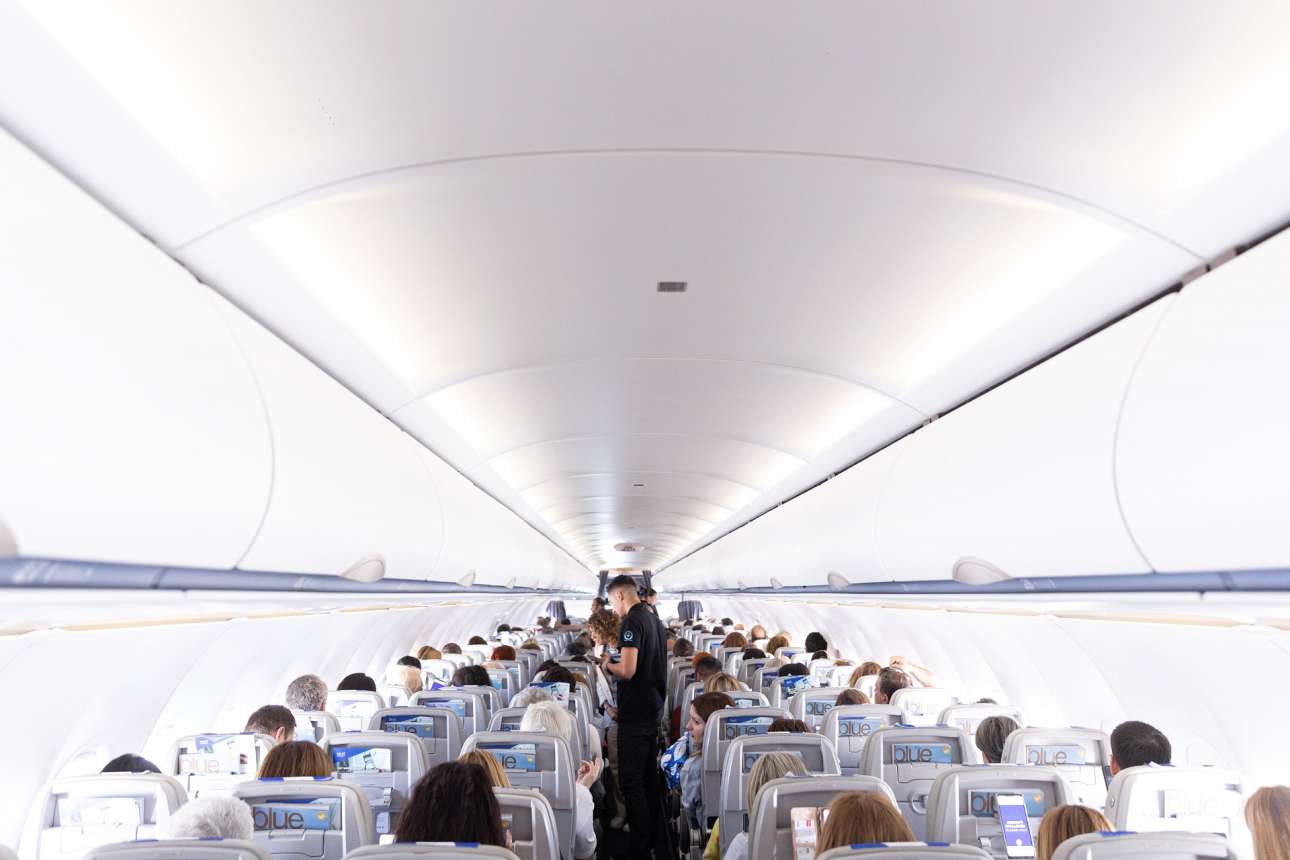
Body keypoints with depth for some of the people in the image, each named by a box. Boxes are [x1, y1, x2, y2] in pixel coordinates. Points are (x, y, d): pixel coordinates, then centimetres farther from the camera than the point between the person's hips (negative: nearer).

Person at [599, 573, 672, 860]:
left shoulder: (632, 622, -17)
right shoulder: (652, 619, 12)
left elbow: (627, 671, -25)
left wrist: (607, 665, -4)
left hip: (636, 715, -9)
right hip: (653, 709, 9)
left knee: (631, 781, -1)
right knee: (650, 778, 16)